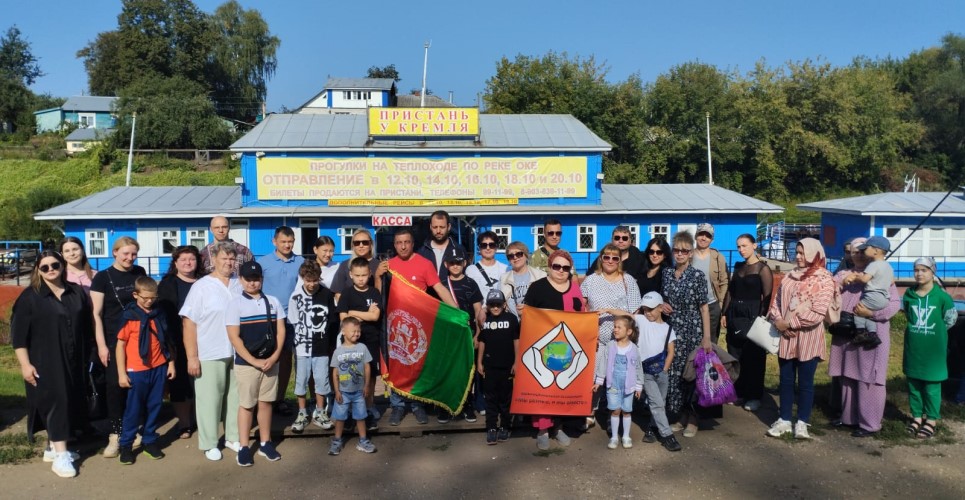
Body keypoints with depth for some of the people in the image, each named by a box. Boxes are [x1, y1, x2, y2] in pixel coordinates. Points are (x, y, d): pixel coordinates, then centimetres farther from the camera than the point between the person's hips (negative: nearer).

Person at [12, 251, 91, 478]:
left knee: (68, 403, 10)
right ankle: (60, 456, -2)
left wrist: (86, 356, 12)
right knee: (56, 402, -7)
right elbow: (18, 333, -7)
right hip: (44, 363, -5)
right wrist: (25, 364, -13)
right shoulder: (29, 297, -5)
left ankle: (53, 447, 26)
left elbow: (87, 325, 13)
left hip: (72, 362, 5)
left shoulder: (77, 292, 8)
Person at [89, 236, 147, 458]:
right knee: (115, 385, -2)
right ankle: (115, 434, 6)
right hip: (114, 340, -3)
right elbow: (96, 314, -7)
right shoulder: (102, 277, -4)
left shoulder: (139, 272, 7)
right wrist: (101, 345, -12)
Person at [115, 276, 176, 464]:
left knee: (154, 406, 11)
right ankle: (126, 445, 18)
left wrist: (171, 363, 8)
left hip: (159, 368, 4)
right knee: (134, 409, 5)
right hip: (137, 371, -4)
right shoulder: (129, 316, -7)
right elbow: (121, 345, -5)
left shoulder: (159, 314, 5)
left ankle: (150, 441, 24)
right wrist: (122, 373, -7)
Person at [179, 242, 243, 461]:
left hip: (238, 352, 4)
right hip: (210, 354, -3)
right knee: (209, 399, 5)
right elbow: (188, 322, -8)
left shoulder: (240, 285, 6)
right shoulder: (201, 287, -5)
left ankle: (233, 437, 27)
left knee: (235, 396, 12)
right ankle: (209, 443, 18)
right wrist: (191, 356, -12)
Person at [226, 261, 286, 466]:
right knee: (246, 405, 5)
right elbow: (234, 337, -10)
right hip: (245, 364, -3)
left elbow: (280, 331, 4)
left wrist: (274, 357, -8)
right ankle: (244, 447, 13)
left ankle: (265, 443, 21)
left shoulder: (273, 301, 4)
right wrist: (254, 361, -15)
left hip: (271, 362, 3)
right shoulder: (235, 304, -5)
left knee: (266, 402, 11)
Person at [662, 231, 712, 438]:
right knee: (673, 375, 5)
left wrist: (706, 337, -12)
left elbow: (704, 308, -8)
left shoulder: (697, 275, -7)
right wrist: (661, 305, -4)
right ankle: (680, 417, 19)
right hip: (671, 331, 4)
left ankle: (692, 420, 15)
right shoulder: (666, 273, 5)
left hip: (692, 332, -4)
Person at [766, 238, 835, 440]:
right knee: (786, 380, 11)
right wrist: (778, 321, -8)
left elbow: (817, 314, -17)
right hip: (786, 337, 5)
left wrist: (789, 323, -15)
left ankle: (802, 423, 17)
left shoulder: (824, 280, -8)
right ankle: (784, 420, 21)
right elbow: (777, 302, 10)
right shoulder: (790, 276, 11)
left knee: (805, 382, 6)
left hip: (808, 339, -5)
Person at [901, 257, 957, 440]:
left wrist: (935, 331, 3)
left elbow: (950, 319, 1)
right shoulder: (909, 295, -1)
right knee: (913, 383, 10)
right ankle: (917, 416, 22)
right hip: (913, 347, 3)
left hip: (933, 348, -3)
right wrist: (917, 330, 9)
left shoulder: (941, 296, -11)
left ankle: (931, 420, 13)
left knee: (932, 385, 3)